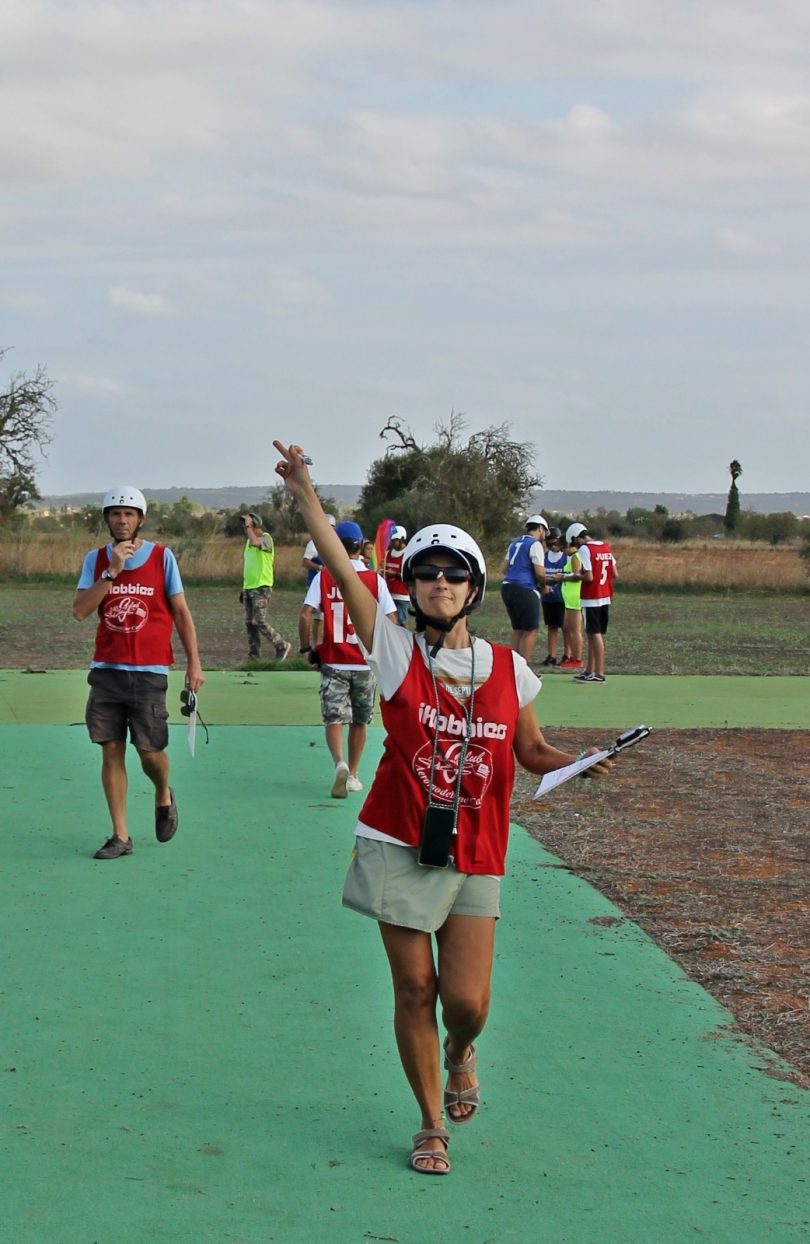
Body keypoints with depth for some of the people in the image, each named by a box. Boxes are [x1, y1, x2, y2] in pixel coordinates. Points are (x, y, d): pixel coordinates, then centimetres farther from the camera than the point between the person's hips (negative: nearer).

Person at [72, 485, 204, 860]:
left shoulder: (162, 557, 1)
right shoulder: (95, 559, 6)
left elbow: (181, 612, 4)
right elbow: (80, 611, -5)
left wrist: (193, 662, 0)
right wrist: (111, 571, -13)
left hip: (149, 671, -2)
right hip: (106, 670, 2)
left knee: (150, 751, -3)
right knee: (111, 751, 1)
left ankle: (164, 797, 31)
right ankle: (120, 836, 7)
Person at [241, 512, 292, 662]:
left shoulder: (266, 538, -10)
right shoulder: (249, 541, 15)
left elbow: (255, 542, -34)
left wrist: (248, 526, -22)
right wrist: (243, 588, 21)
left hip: (261, 588, -8)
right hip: (248, 588, 8)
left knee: (259, 622, -12)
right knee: (249, 623, 7)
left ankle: (282, 645, 3)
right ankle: (253, 656, 12)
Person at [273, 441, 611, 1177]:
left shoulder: (508, 668, 4)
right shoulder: (396, 652, -3)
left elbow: (532, 751, 14)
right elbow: (343, 571, -11)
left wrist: (582, 763, -6)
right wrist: (306, 497, -19)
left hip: (475, 854, 1)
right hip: (401, 846, -1)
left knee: (466, 999, -5)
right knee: (414, 990, 2)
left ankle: (460, 1053, 34)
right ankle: (432, 1125, 21)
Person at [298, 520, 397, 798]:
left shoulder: (323, 577, -5)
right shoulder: (375, 579, -4)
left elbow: (305, 615, -12)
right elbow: (390, 620, -6)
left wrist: (306, 649, 0)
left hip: (333, 662, -1)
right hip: (366, 663, 1)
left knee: (333, 718, 0)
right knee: (359, 721, 16)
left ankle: (340, 763, -25)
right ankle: (353, 775, 24)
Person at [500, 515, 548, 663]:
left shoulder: (515, 543, 17)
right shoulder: (535, 545, -7)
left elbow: (504, 569, 19)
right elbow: (540, 573, -13)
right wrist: (544, 585, 5)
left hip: (507, 588, 8)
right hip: (525, 590, -8)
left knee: (518, 629, 16)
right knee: (530, 631, -1)